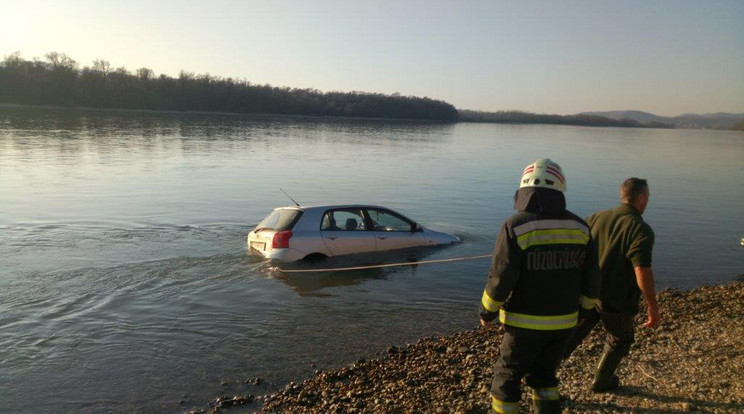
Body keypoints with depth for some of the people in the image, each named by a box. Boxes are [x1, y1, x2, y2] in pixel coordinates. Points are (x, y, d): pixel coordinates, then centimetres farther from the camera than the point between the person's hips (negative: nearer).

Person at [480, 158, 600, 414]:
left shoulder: (516, 227, -18)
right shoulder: (579, 227, -3)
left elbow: (501, 279, -19)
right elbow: (591, 278, 1)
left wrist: (487, 312, -2)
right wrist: (585, 307, 20)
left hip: (526, 322, -5)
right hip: (563, 321, 5)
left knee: (507, 378, 14)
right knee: (543, 375, 24)